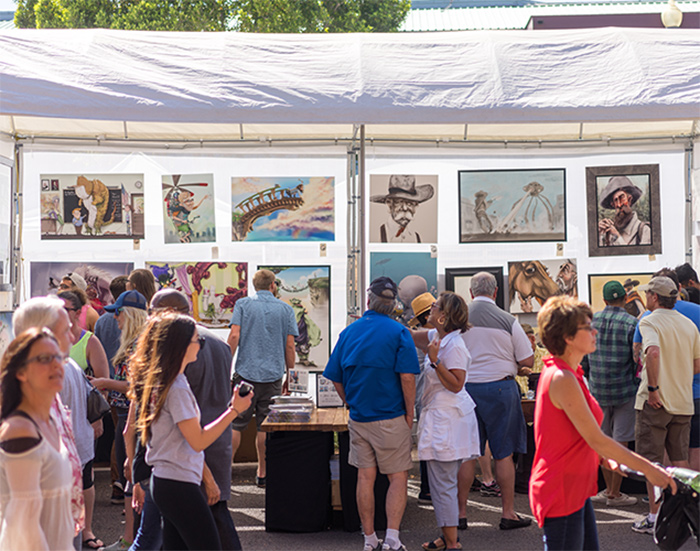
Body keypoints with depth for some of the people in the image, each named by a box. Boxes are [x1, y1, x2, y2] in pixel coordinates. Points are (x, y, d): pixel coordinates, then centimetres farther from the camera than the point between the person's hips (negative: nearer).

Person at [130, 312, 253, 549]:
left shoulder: (158, 382, 11)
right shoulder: (176, 388, -17)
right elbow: (198, 441, -15)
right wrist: (234, 410, -11)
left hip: (162, 482, 10)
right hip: (179, 485, -10)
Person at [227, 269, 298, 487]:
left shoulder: (243, 304, 4)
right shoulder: (285, 309, 7)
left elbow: (234, 336, -6)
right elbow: (290, 346, 4)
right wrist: (289, 376, 13)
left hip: (246, 372, -1)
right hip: (273, 375, 1)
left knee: (236, 424, 3)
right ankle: (262, 473, 9)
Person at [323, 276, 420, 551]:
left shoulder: (349, 332, 5)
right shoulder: (398, 332, -8)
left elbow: (336, 379, 8)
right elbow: (407, 377, -15)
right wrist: (410, 414, -5)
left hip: (358, 418, 4)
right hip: (391, 419, -4)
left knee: (365, 477, 10)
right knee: (398, 477, 5)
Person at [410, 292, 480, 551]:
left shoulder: (454, 347, -18)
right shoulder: (437, 337, 10)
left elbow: (456, 385, -20)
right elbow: (409, 335, 21)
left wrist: (435, 360, -25)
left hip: (447, 419, -10)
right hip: (439, 416, 10)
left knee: (442, 483, -5)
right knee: (444, 481, 16)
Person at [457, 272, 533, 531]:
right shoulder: (507, 320, -8)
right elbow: (528, 360, -3)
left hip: (466, 387, 2)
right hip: (499, 387, -2)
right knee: (504, 453, 7)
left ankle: (460, 512, 15)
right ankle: (508, 513, 12)